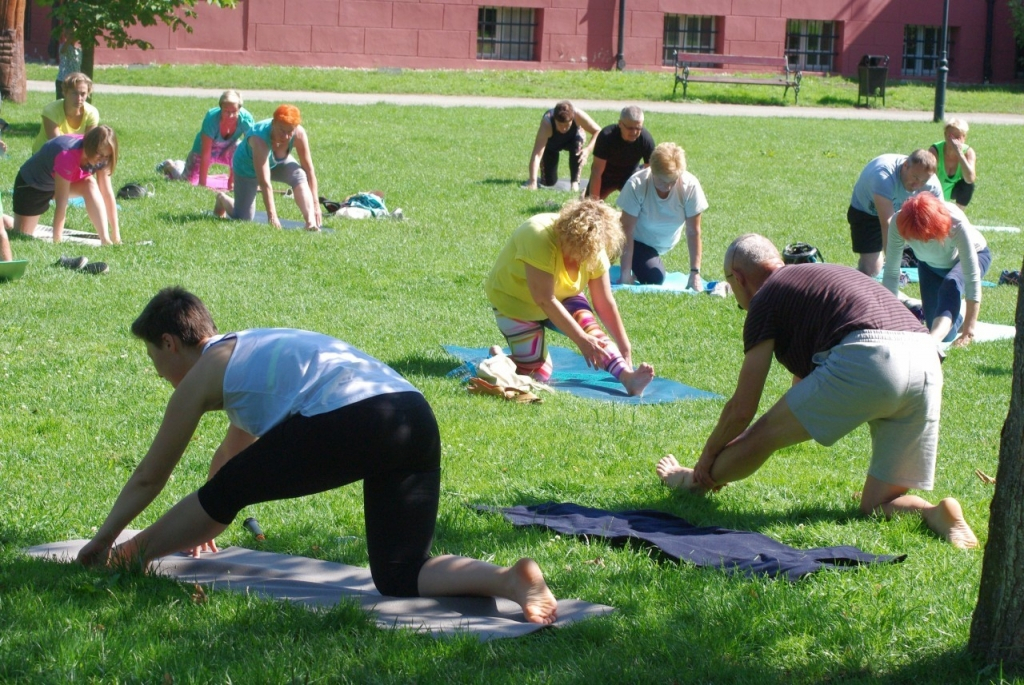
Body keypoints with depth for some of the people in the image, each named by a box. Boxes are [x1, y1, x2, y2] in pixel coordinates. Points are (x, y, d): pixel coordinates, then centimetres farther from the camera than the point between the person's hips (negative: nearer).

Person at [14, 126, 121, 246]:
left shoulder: (101, 157, -21)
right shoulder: (68, 156, -41)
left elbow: (107, 194, -18)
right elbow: (61, 203, -40)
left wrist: (116, 237, -21)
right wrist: (57, 242, -38)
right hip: (31, 185, -5)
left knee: (90, 184, -26)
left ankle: (105, 240, -26)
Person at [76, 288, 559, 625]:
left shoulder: (199, 379, 14)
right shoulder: (247, 349, 37)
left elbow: (149, 479, 23)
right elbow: (232, 450, 53)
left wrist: (103, 541, 38)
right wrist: (204, 521, 63)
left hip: (347, 420, -8)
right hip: (417, 417, 8)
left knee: (227, 494, 11)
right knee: (398, 576, 8)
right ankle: (509, 580, -13)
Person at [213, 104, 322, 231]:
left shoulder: (299, 134, -31)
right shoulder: (260, 139, -44)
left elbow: (309, 169, -26)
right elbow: (264, 182, -46)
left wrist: (315, 205, -29)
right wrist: (272, 215, -48)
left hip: (278, 162, 3)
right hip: (248, 167, -3)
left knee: (299, 176, -29)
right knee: (243, 218, -1)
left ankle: (311, 222, -34)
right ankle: (223, 199, 31)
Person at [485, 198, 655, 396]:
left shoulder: (592, 248, -18)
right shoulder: (540, 237, -36)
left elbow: (605, 304, -12)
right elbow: (544, 300, -36)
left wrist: (624, 348, -15)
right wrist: (581, 339, -36)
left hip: (562, 297, 4)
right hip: (516, 301, -4)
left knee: (591, 328, -25)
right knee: (538, 375, -9)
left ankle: (628, 376, -38)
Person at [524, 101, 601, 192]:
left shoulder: (578, 115, -38)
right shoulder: (547, 123, -43)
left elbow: (598, 131, -26)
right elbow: (536, 154, -49)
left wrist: (588, 149, -43)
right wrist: (533, 181, -58)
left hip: (572, 138, 1)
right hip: (551, 145, -1)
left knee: (578, 140, -35)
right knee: (549, 182, -7)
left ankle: (575, 182, -20)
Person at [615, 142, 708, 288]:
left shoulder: (690, 186, -26)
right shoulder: (636, 185, -32)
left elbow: (693, 232, -20)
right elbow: (627, 231, -29)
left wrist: (695, 273, -22)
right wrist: (625, 274, -31)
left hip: (666, 244, 4)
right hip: (638, 241, -4)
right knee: (654, 278, -20)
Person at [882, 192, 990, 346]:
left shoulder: (957, 224, -42)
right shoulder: (899, 223, -36)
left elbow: (972, 277, -40)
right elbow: (890, 273, -29)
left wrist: (969, 329, -42)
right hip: (931, 265, 3)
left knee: (951, 285, -37)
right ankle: (957, 321, 32)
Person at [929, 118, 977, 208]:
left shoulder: (968, 152, -23)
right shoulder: (935, 150, -30)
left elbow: (970, 179, -40)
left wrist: (959, 153, -45)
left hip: (953, 190, 0)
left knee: (968, 185, -29)